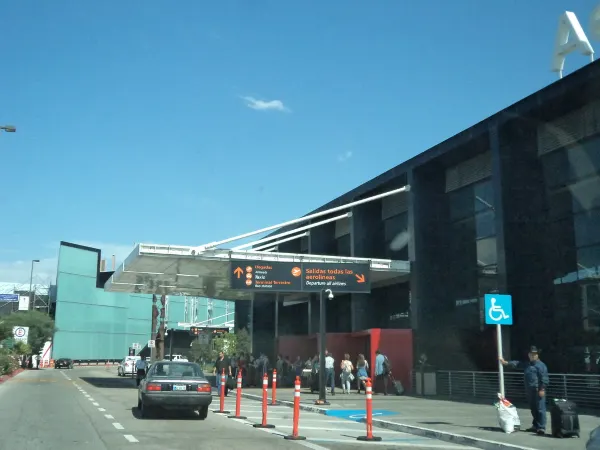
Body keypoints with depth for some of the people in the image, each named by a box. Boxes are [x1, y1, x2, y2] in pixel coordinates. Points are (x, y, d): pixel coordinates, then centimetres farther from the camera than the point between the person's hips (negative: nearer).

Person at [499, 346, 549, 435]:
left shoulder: (541, 365, -9)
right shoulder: (526, 364, 17)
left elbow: (544, 378, -14)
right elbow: (517, 364, 19)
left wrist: (542, 389, -20)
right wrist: (506, 363, 11)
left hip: (538, 391, -8)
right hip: (529, 391, 9)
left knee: (540, 409, -8)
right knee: (533, 410, 15)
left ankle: (541, 428, -8)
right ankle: (535, 426, 23)